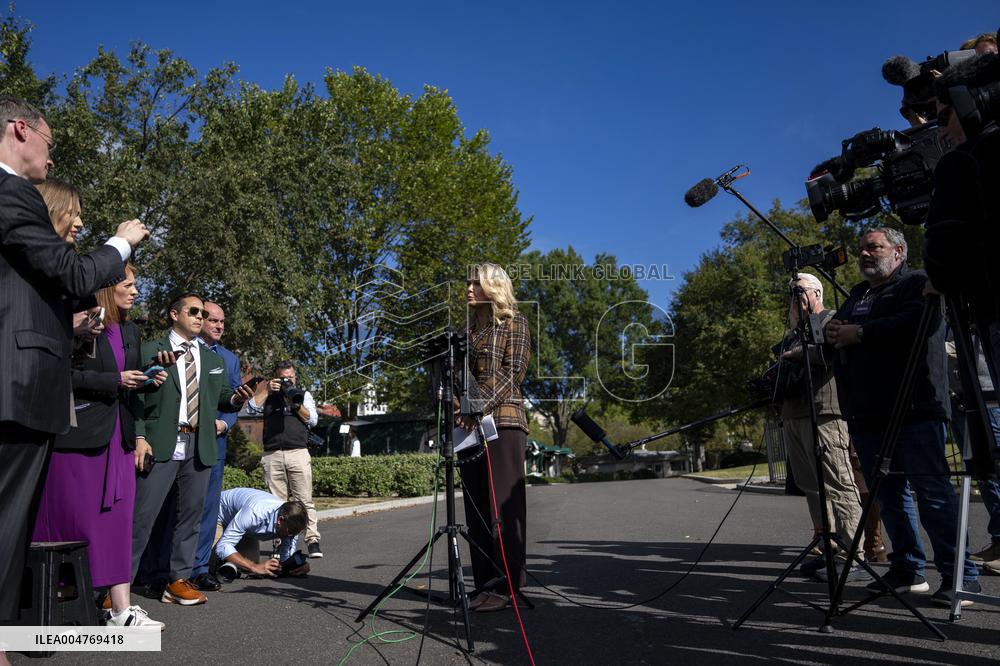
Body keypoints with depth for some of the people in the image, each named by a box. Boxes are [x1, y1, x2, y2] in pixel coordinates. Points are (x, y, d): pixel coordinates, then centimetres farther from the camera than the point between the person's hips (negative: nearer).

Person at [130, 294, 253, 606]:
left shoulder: (214, 359, 19)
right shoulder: (150, 351, 4)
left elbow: (221, 397, 18)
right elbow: (136, 398, -2)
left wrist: (236, 399, -5)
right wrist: (139, 437, -12)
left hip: (200, 447, 5)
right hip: (161, 445, -4)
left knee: (191, 514, 8)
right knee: (143, 513, -3)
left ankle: (179, 581, 17)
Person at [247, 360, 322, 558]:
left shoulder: (303, 395, 19)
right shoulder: (268, 396, 19)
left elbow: (313, 419, 8)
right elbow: (251, 408, 3)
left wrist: (295, 403, -3)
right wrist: (266, 390, 0)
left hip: (298, 453, -1)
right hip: (272, 455, 1)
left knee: (304, 500, -7)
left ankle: (312, 540, -8)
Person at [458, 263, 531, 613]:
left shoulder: (513, 322, 4)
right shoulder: (469, 328, 22)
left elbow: (513, 372, -7)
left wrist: (482, 406, -18)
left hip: (503, 420, -6)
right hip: (470, 424, 7)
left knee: (504, 504, -4)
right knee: (476, 506, 6)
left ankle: (508, 585, 0)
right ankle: (485, 583, 12)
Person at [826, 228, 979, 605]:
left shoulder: (918, 284, 2)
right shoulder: (856, 296, 26)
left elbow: (922, 321, -18)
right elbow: (835, 328, 26)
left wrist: (860, 332, -15)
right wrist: (832, 332, 2)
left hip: (914, 409, -7)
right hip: (866, 414, 7)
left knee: (932, 491, -7)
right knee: (888, 495, 9)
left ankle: (960, 575, 1)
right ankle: (907, 569, 17)